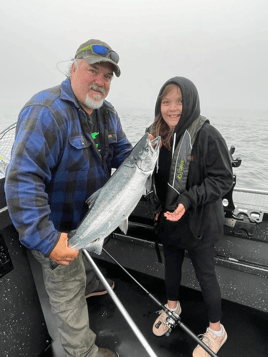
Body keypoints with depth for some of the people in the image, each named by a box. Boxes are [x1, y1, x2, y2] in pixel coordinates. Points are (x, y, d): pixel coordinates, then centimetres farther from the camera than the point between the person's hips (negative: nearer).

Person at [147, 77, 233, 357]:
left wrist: (189, 200, -28)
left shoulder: (207, 136, -21)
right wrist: (158, 208, 3)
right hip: (167, 218, 6)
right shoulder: (156, 134, -2)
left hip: (199, 221, -5)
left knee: (205, 274, 12)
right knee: (171, 264, 24)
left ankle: (216, 329, 40)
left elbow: (223, 179, -18)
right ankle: (172, 306, 54)